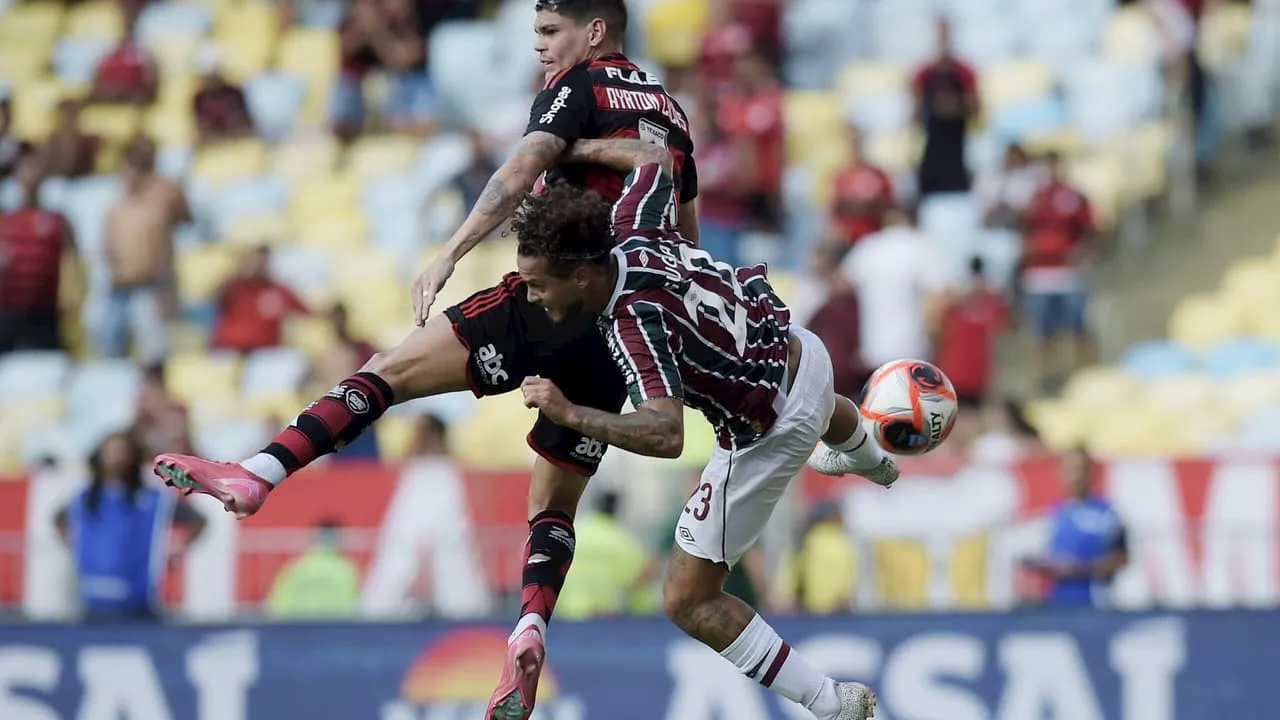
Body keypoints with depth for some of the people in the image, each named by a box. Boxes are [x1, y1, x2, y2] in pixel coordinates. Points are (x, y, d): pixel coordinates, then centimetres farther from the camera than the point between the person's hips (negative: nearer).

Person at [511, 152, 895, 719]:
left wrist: (568, 413, -47)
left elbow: (667, 435, -46)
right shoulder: (635, 230, -15)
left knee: (688, 602, -1)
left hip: (766, 433, -9)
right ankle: (872, 462, 86)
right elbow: (655, 165, 8)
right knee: (825, 414, 48)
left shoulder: (632, 321, -36)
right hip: (801, 351, 9)